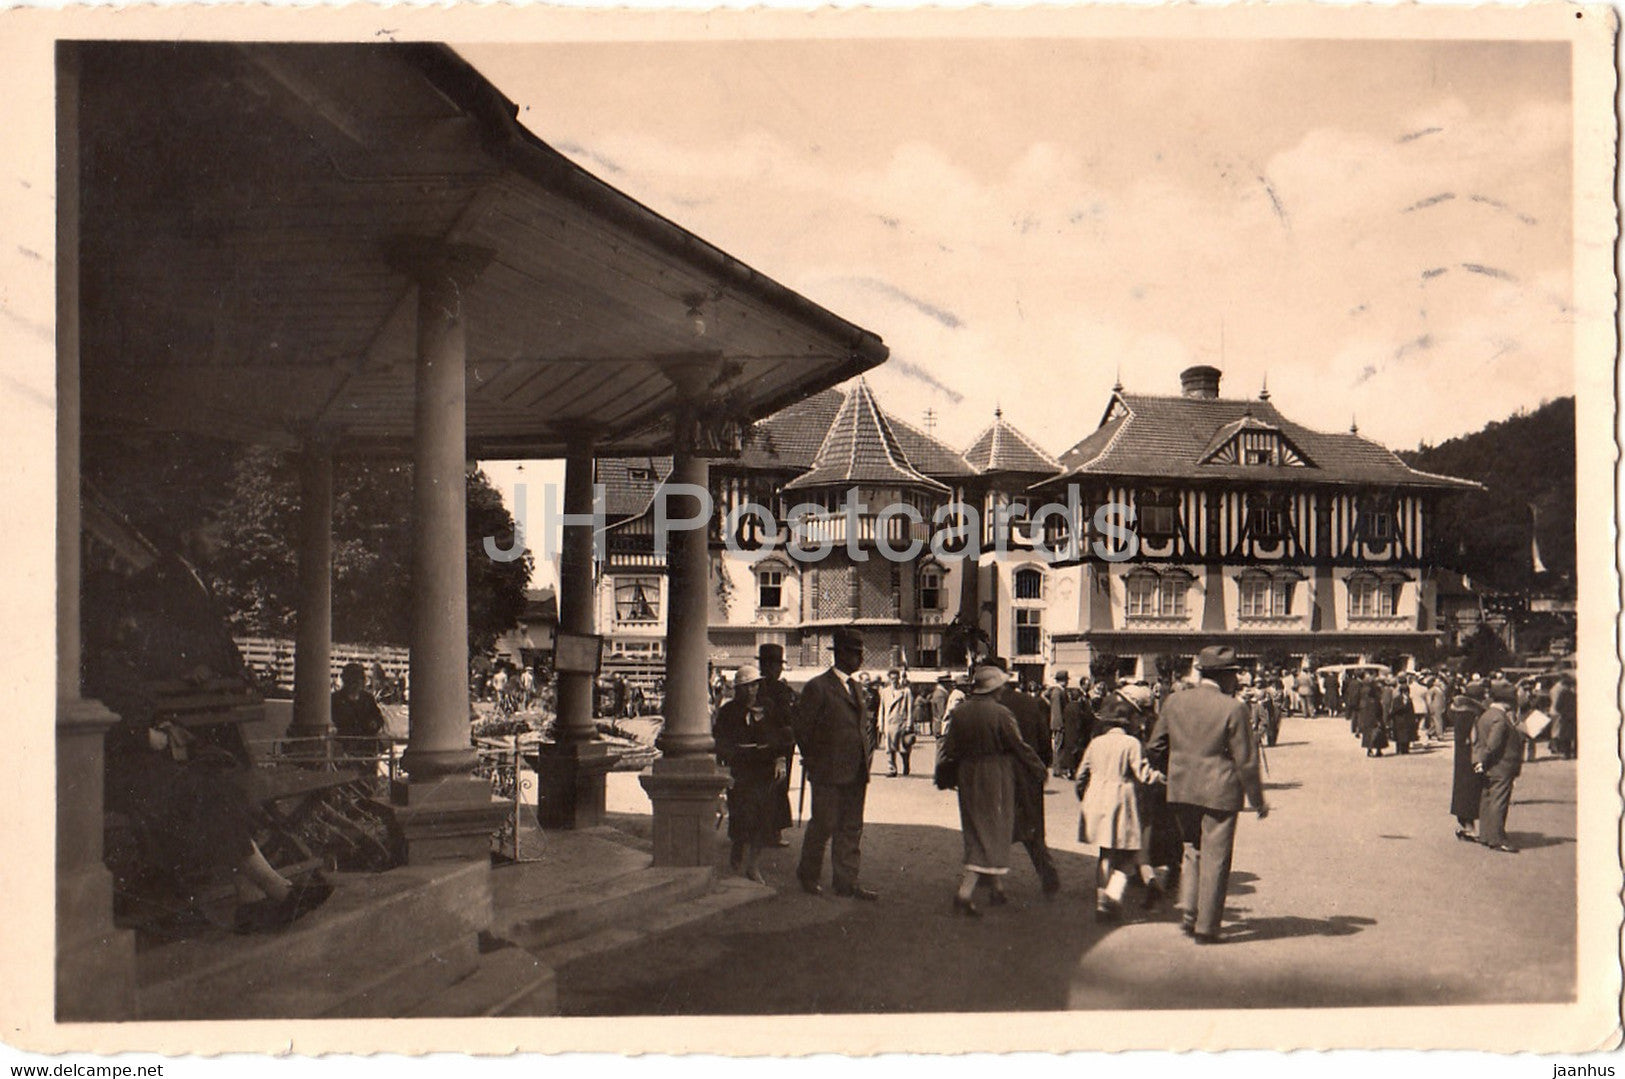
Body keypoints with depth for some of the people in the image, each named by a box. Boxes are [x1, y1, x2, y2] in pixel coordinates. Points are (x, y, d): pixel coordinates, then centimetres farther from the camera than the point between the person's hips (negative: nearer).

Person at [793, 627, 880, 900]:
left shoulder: (858, 687, 15)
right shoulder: (818, 687, -10)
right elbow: (801, 726, -8)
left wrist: (867, 753, 13)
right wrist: (812, 759, -4)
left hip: (856, 772, 7)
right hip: (828, 773, -7)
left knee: (852, 828, 8)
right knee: (824, 824, 2)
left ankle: (846, 882, 15)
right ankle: (808, 875, 21)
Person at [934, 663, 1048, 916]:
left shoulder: (959, 713, -1)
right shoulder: (1000, 713, -15)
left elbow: (948, 748, 4)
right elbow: (1019, 746, -9)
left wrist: (945, 776, 18)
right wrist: (1039, 770, 5)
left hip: (967, 780, 6)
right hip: (995, 779, -5)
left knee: (975, 832, 17)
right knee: (993, 833, 1)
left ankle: (997, 888, 29)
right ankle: (965, 892, -10)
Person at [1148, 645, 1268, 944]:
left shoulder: (1175, 701, 1)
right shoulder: (1233, 708, -13)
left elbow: (1156, 745, 9)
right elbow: (1246, 760, -11)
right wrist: (1258, 800, 0)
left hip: (1181, 790, 5)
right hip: (1218, 791, -5)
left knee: (1193, 849, 22)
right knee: (1215, 858, 5)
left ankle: (1188, 910, 11)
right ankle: (1206, 927, 10)